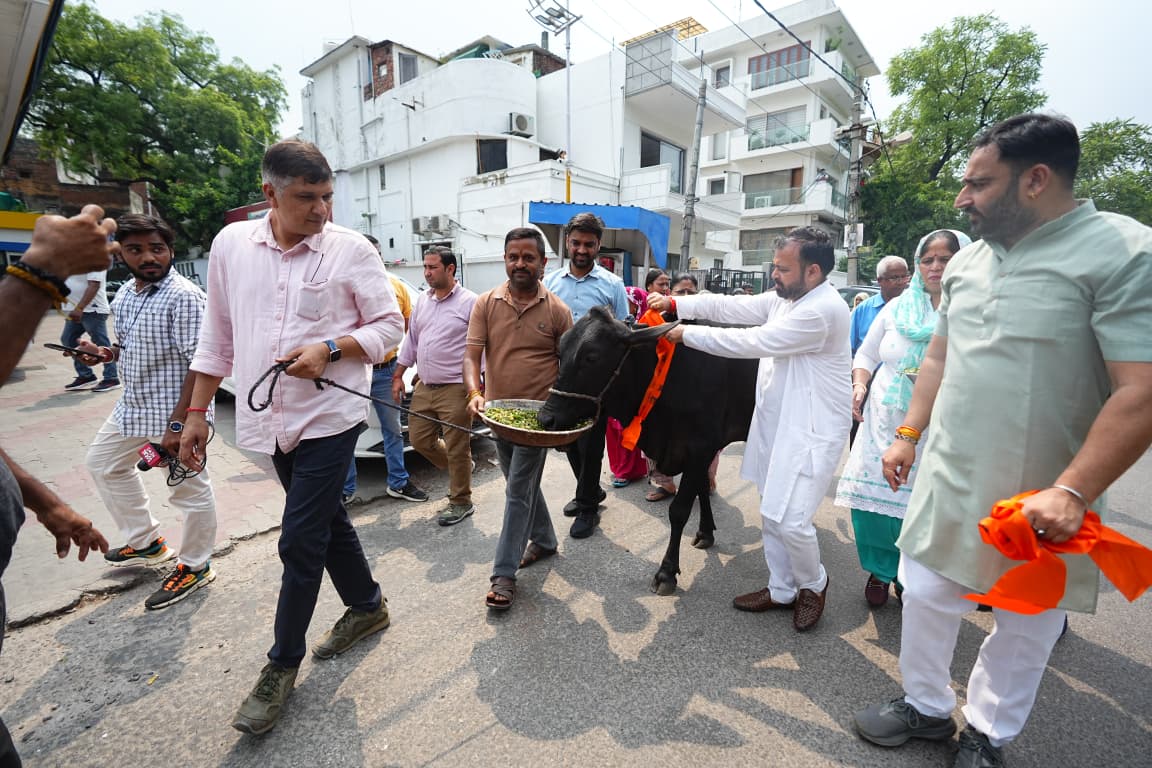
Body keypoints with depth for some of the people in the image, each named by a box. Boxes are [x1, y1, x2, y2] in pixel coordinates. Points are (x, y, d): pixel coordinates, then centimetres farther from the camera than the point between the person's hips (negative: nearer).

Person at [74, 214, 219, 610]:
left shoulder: (184, 296, -19)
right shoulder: (124, 295, 9)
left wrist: (178, 424, -26)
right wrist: (105, 353, -1)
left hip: (174, 411, -10)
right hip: (132, 406, 10)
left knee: (189, 489, 1)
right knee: (102, 463, 25)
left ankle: (195, 566, 20)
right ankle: (146, 541, 39)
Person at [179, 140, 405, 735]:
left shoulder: (352, 250, -7)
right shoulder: (231, 243, 5)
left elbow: (390, 325, -3)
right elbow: (218, 335, 11)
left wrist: (330, 349, -19)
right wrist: (197, 411, 10)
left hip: (329, 417, -4)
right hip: (270, 419, 5)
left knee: (301, 541, 0)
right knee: (326, 519, 18)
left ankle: (283, 664, 22)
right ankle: (367, 606, 40)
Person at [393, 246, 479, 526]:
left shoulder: (469, 302, -9)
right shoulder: (422, 300, 12)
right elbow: (411, 340, 19)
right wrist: (398, 376, 16)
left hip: (455, 389, -7)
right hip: (424, 387, 7)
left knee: (456, 449, 1)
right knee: (419, 440, 14)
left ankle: (461, 502, 19)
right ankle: (461, 468, 37)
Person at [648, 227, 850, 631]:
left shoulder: (823, 310, -21)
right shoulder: (785, 297, 7)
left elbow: (754, 342, -22)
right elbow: (732, 307, 4)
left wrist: (687, 333, -16)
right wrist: (676, 304, -7)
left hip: (811, 429, -8)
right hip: (776, 421, 9)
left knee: (790, 520, -7)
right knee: (772, 512, 15)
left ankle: (813, 583, 25)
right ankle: (782, 590, 33)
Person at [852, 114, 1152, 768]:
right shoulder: (967, 262, 6)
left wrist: (1071, 493, -24)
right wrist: (909, 435, 10)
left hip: (1040, 503, -4)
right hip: (947, 484, 5)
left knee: (1026, 627, 17)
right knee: (926, 598, 14)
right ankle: (927, 706, 38)